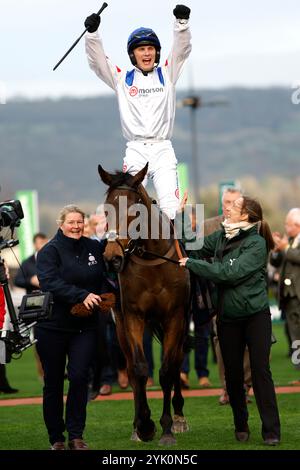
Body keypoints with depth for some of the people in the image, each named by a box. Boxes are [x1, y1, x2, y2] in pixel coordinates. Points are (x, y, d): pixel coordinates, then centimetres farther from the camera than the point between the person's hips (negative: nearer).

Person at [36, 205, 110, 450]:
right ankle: (56, 438, 16)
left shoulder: (94, 248, 6)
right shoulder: (49, 251, -7)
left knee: (79, 377, -10)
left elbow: (104, 280, 18)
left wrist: (104, 298, -4)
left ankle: (76, 435, -2)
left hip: (85, 326, 2)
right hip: (52, 326, -2)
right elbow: (50, 282, -23)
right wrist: (82, 295, -31)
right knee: (53, 382, 6)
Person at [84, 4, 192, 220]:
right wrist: (92, 32, -13)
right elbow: (97, 60, 3)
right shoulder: (123, 79, 12)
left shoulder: (167, 74, 13)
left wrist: (182, 22, -14)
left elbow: (181, 49, 3)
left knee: (171, 206, -10)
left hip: (163, 149, 0)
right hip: (135, 151, 0)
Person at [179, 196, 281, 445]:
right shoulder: (221, 237, 3)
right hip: (228, 317, 5)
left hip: (256, 315, -5)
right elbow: (196, 249, 14)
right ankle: (241, 425, 23)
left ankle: (271, 431, -5)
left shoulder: (257, 243, -15)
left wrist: (192, 263, -18)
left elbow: (230, 273, -23)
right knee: (233, 373, 9)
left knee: (261, 370, -7)